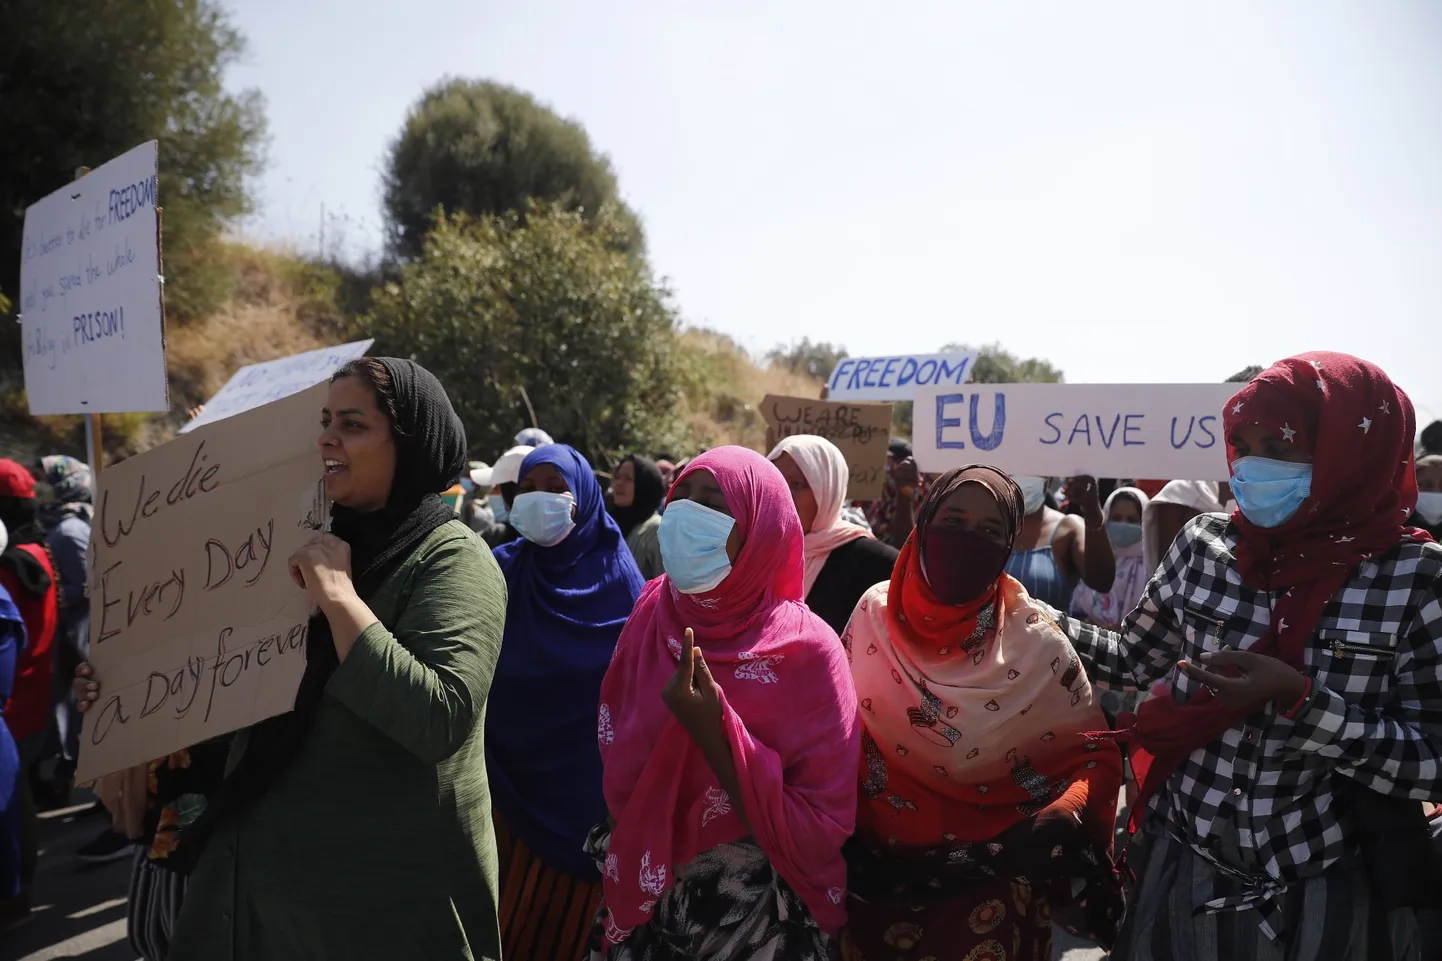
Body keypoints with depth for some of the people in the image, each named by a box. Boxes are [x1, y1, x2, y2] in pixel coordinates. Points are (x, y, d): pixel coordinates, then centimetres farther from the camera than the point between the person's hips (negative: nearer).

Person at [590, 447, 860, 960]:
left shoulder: (806, 651, -19)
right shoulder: (651, 615, -6)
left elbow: (820, 834, -21)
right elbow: (619, 774, 7)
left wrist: (713, 733, -27)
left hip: (759, 918, -3)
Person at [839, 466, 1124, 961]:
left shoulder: (1036, 638, -11)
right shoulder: (875, 613, -5)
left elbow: (1094, 753, -3)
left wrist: (1064, 817, -21)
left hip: (998, 877, -2)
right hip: (883, 868, 2)